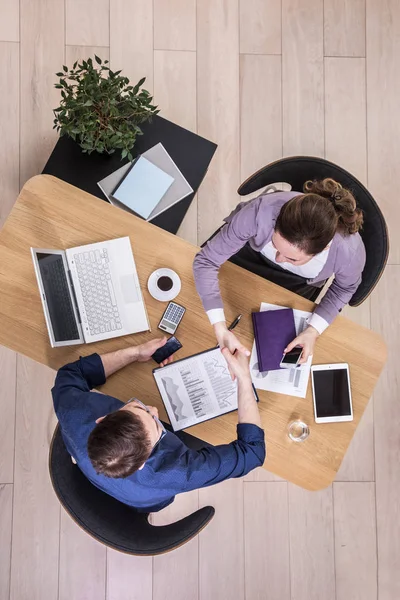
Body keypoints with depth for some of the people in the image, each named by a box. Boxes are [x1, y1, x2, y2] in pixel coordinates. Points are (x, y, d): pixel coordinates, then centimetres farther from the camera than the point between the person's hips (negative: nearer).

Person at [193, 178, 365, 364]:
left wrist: (314, 330, -26)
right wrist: (221, 330, -44)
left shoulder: (350, 252, -41)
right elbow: (206, 261, -36)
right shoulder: (261, 212, -46)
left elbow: (344, 287, -15)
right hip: (251, 249, 0)